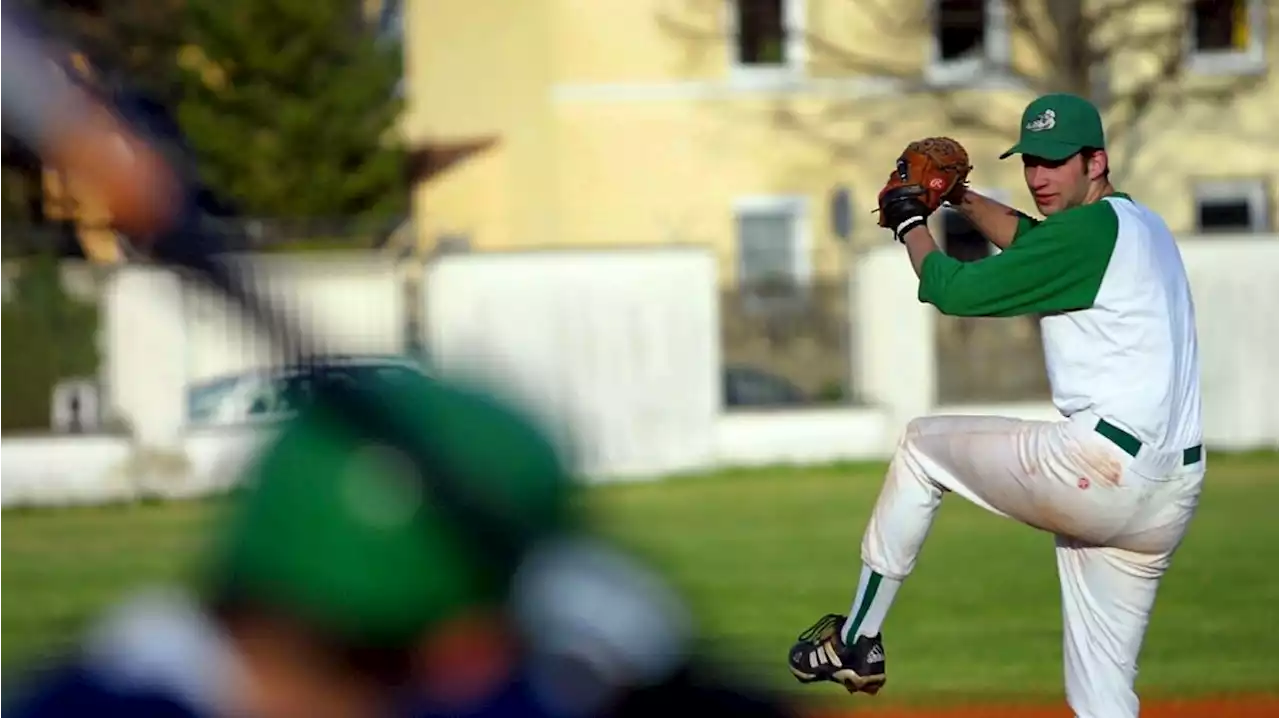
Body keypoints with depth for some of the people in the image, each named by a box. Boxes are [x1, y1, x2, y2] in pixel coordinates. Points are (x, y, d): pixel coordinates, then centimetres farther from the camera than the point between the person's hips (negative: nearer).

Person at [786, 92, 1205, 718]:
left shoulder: (1093, 228, -9)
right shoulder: (1141, 224, 19)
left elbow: (955, 290, -6)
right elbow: (1034, 241, 39)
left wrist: (910, 222, 11)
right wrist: (959, 197, 32)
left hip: (1103, 467, -9)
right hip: (1172, 496, 9)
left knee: (921, 445, 14)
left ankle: (855, 644, 21)